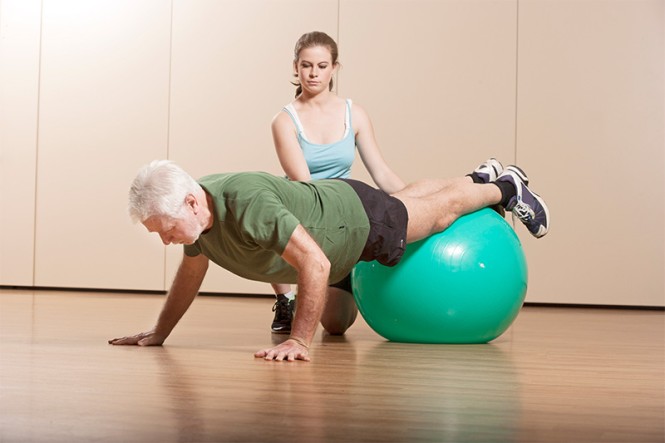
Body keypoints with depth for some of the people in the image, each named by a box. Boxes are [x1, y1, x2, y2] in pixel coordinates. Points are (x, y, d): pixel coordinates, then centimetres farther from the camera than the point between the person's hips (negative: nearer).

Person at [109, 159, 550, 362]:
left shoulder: (247, 205, -46)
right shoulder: (192, 212, -21)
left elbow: (315, 264, -45)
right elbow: (191, 272, -1)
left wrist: (299, 340, -44)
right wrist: (159, 332, 1)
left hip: (361, 218, -8)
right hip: (324, 196, 8)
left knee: (440, 211, 18)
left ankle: (505, 187, 47)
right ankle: (478, 177, 58)